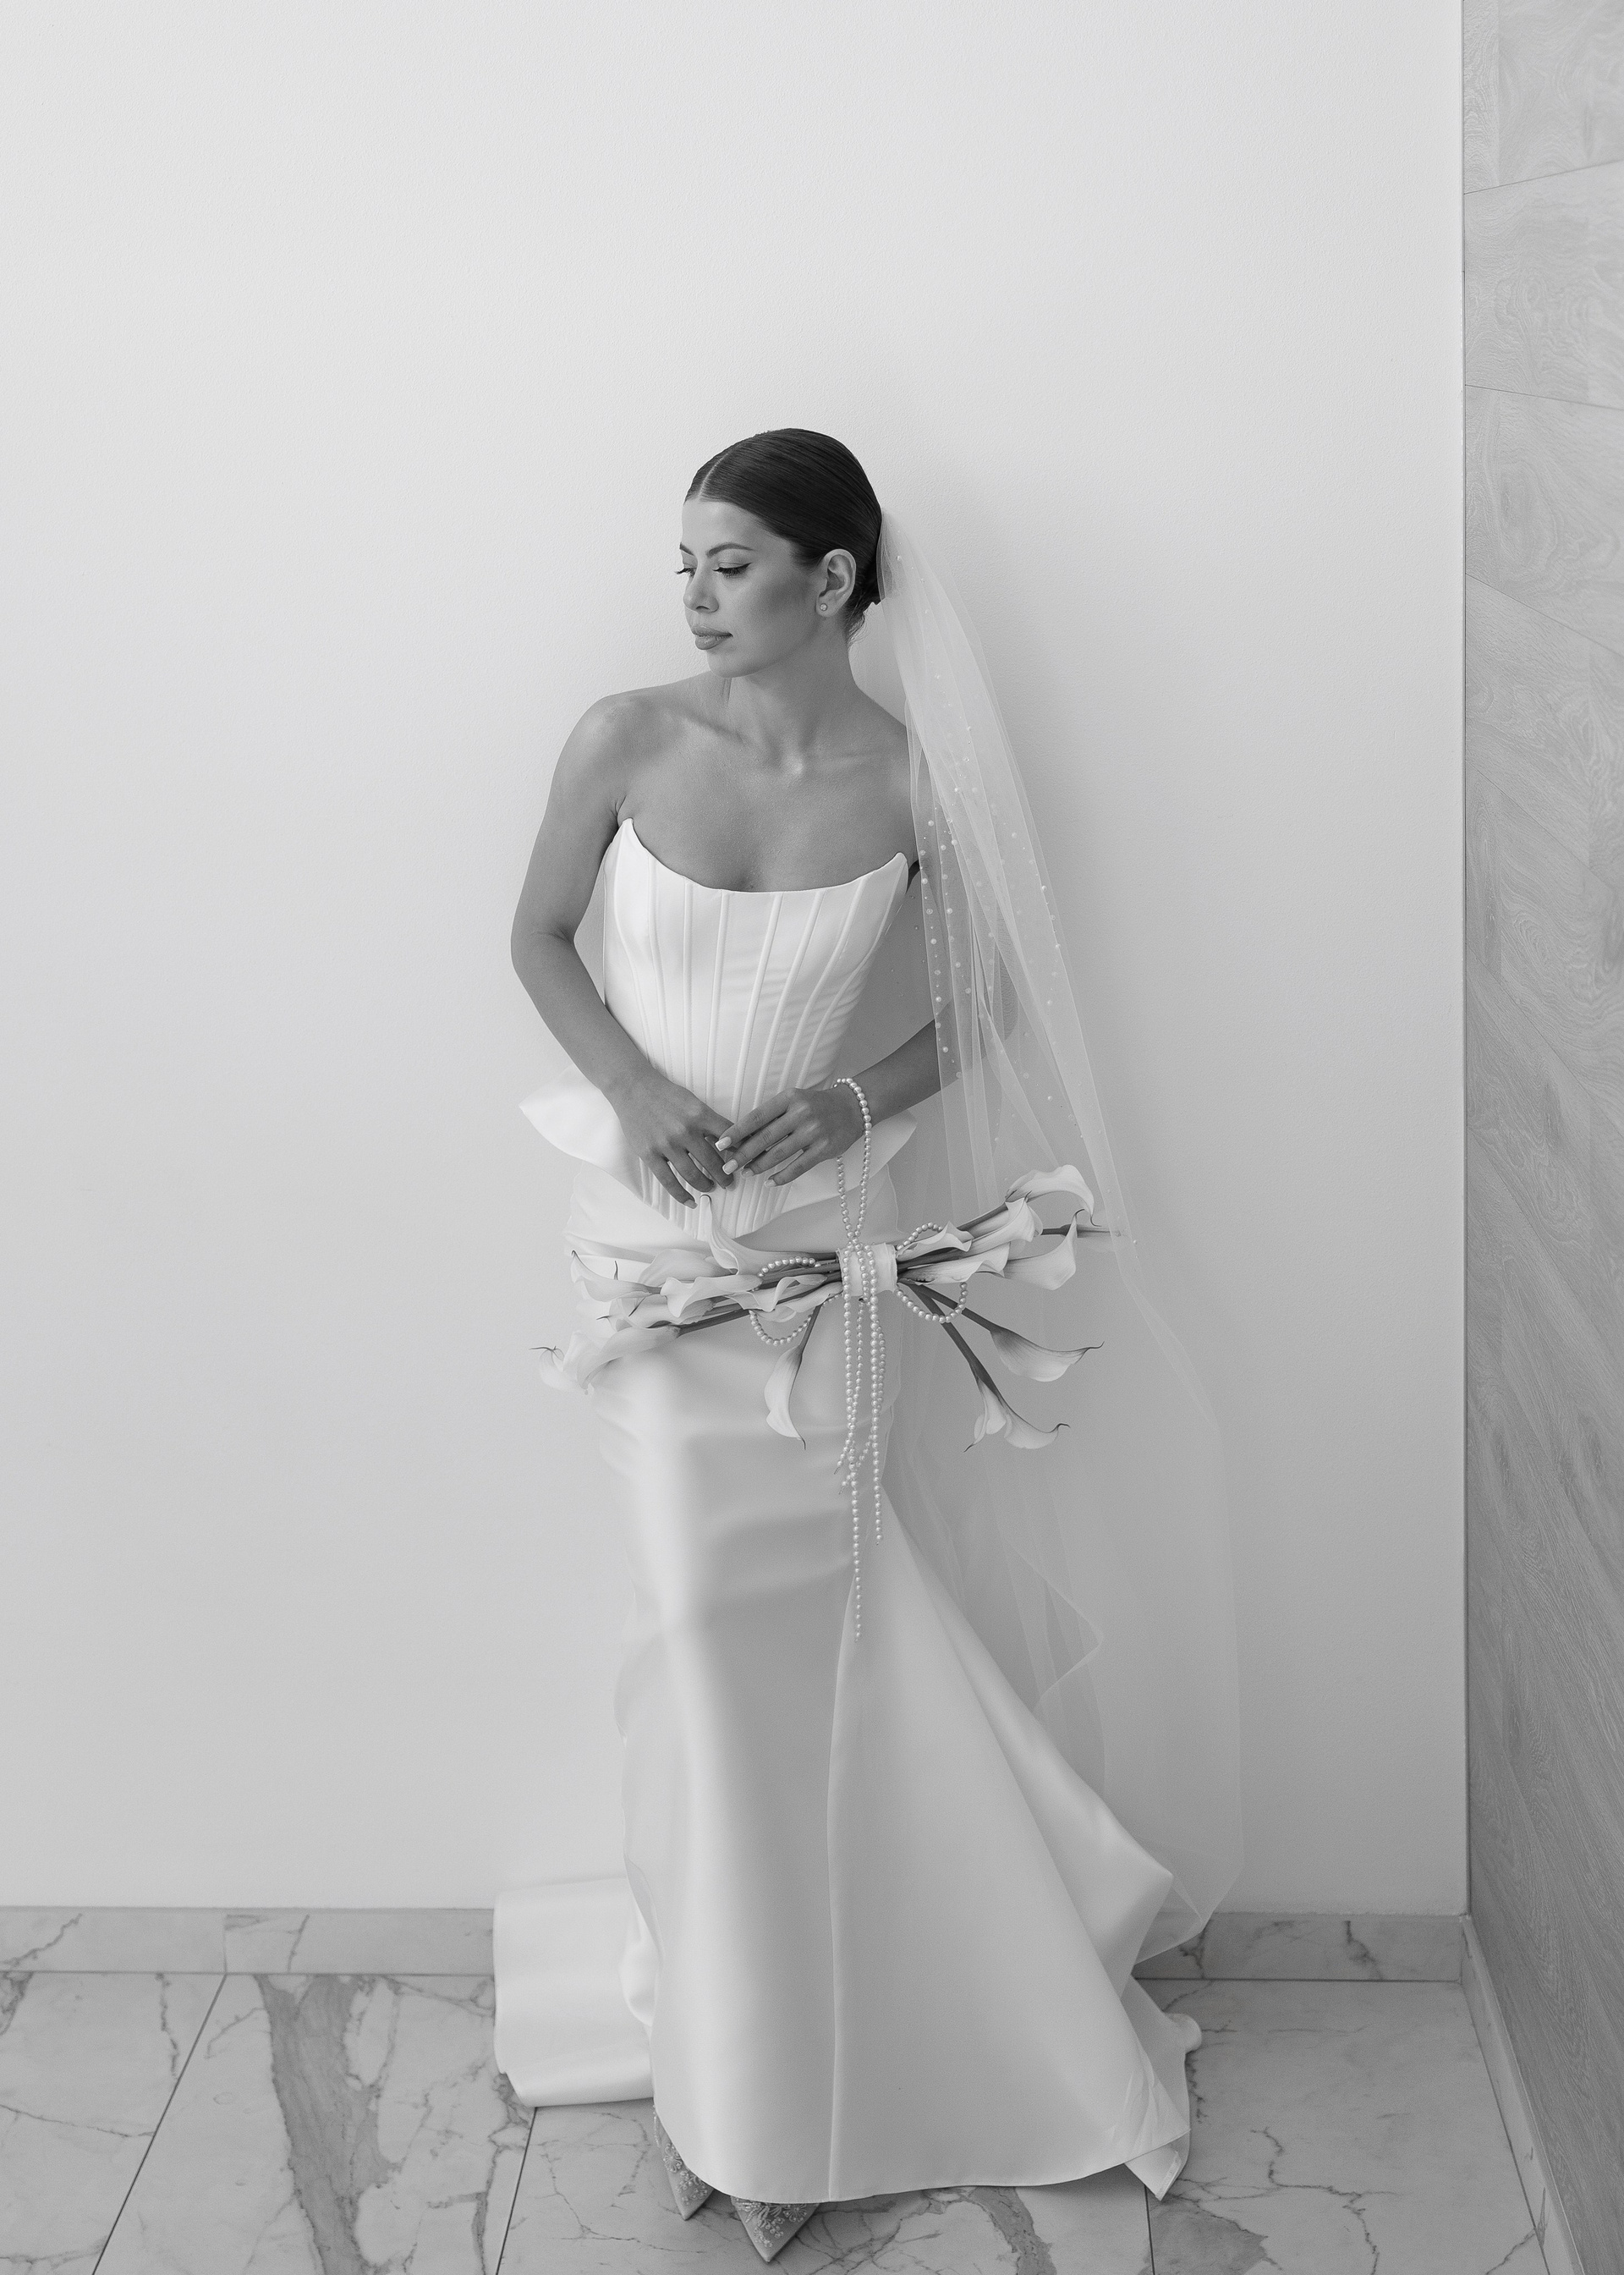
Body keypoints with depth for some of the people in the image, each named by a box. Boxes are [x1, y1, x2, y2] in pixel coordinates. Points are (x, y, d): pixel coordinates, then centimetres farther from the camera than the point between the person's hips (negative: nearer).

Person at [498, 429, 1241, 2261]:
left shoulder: (914, 780, -9)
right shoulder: (626, 739, -8)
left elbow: (984, 1009, 3)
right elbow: (537, 938, 4)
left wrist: (853, 1103, -14)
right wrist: (636, 1086, -12)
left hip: (809, 1246, 0)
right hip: (650, 1237, 1)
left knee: (787, 1639, 3)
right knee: (720, 1635, 4)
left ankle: (752, 2085, 28)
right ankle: (744, 2080, 26)